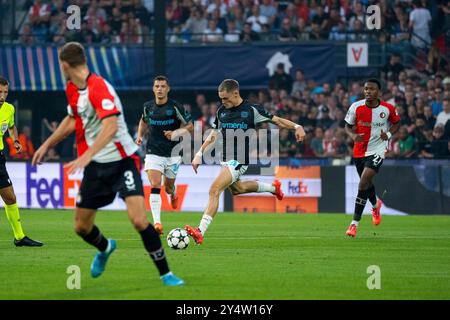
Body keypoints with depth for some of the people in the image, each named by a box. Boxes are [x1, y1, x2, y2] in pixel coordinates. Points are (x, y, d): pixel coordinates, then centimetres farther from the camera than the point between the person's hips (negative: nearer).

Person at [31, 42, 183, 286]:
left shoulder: (99, 88, -23)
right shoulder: (72, 90, 5)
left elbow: (111, 127, -36)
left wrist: (87, 156, -45)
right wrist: (47, 144, 27)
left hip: (121, 161, -8)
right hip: (96, 166, 8)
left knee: (139, 220, -22)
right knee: (81, 227, 10)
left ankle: (165, 273, -8)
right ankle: (105, 248, 44)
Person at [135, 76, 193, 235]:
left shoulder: (175, 107, -9)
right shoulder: (148, 106, 2)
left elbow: (190, 126, -3)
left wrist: (176, 133, -19)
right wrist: (140, 136, 9)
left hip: (172, 153, -1)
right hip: (153, 153, 1)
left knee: (168, 187, 13)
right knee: (155, 186, -16)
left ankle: (173, 194, 53)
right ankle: (157, 223, -22)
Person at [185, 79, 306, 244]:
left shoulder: (251, 110, -9)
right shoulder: (221, 111, 7)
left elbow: (276, 120, -2)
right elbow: (214, 134, 18)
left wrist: (296, 127, -15)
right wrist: (199, 154, 12)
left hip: (239, 161, -8)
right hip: (225, 160, 8)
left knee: (214, 190, -21)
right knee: (237, 189, 27)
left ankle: (200, 231, -25)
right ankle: (273, 188, 50)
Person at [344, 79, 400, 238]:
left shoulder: (388, 109, -11)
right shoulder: (356, 107, -9)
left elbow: (396, 123, 8)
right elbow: (348, 126, 3)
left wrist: (389, 134, -12)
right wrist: (353, 135, -19)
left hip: (377, 150, -3)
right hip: (359, 151, 4)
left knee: (364, 182, -19)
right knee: (366, 183, 20)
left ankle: (354, 223, -15)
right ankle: (375, 206, 56)